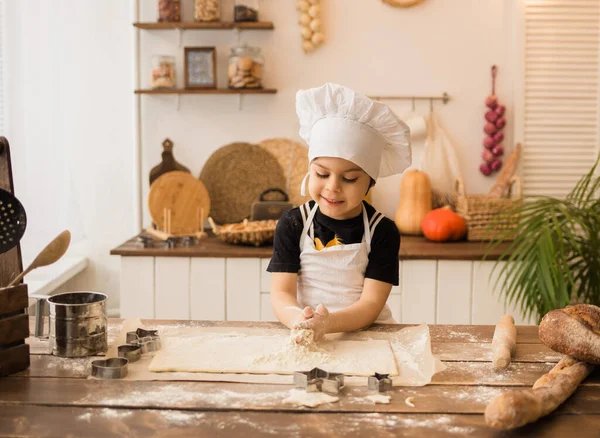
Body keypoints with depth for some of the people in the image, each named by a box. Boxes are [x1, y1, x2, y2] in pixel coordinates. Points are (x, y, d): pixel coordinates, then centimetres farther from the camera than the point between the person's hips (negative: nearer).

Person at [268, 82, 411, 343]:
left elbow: (371, 304, -11)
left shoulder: (383, 231, -5)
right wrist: (298, 319, -30)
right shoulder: (292, 224, -1)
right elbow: (281, 293, -7)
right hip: (305, 340, 0)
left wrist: (329, 323, -31)